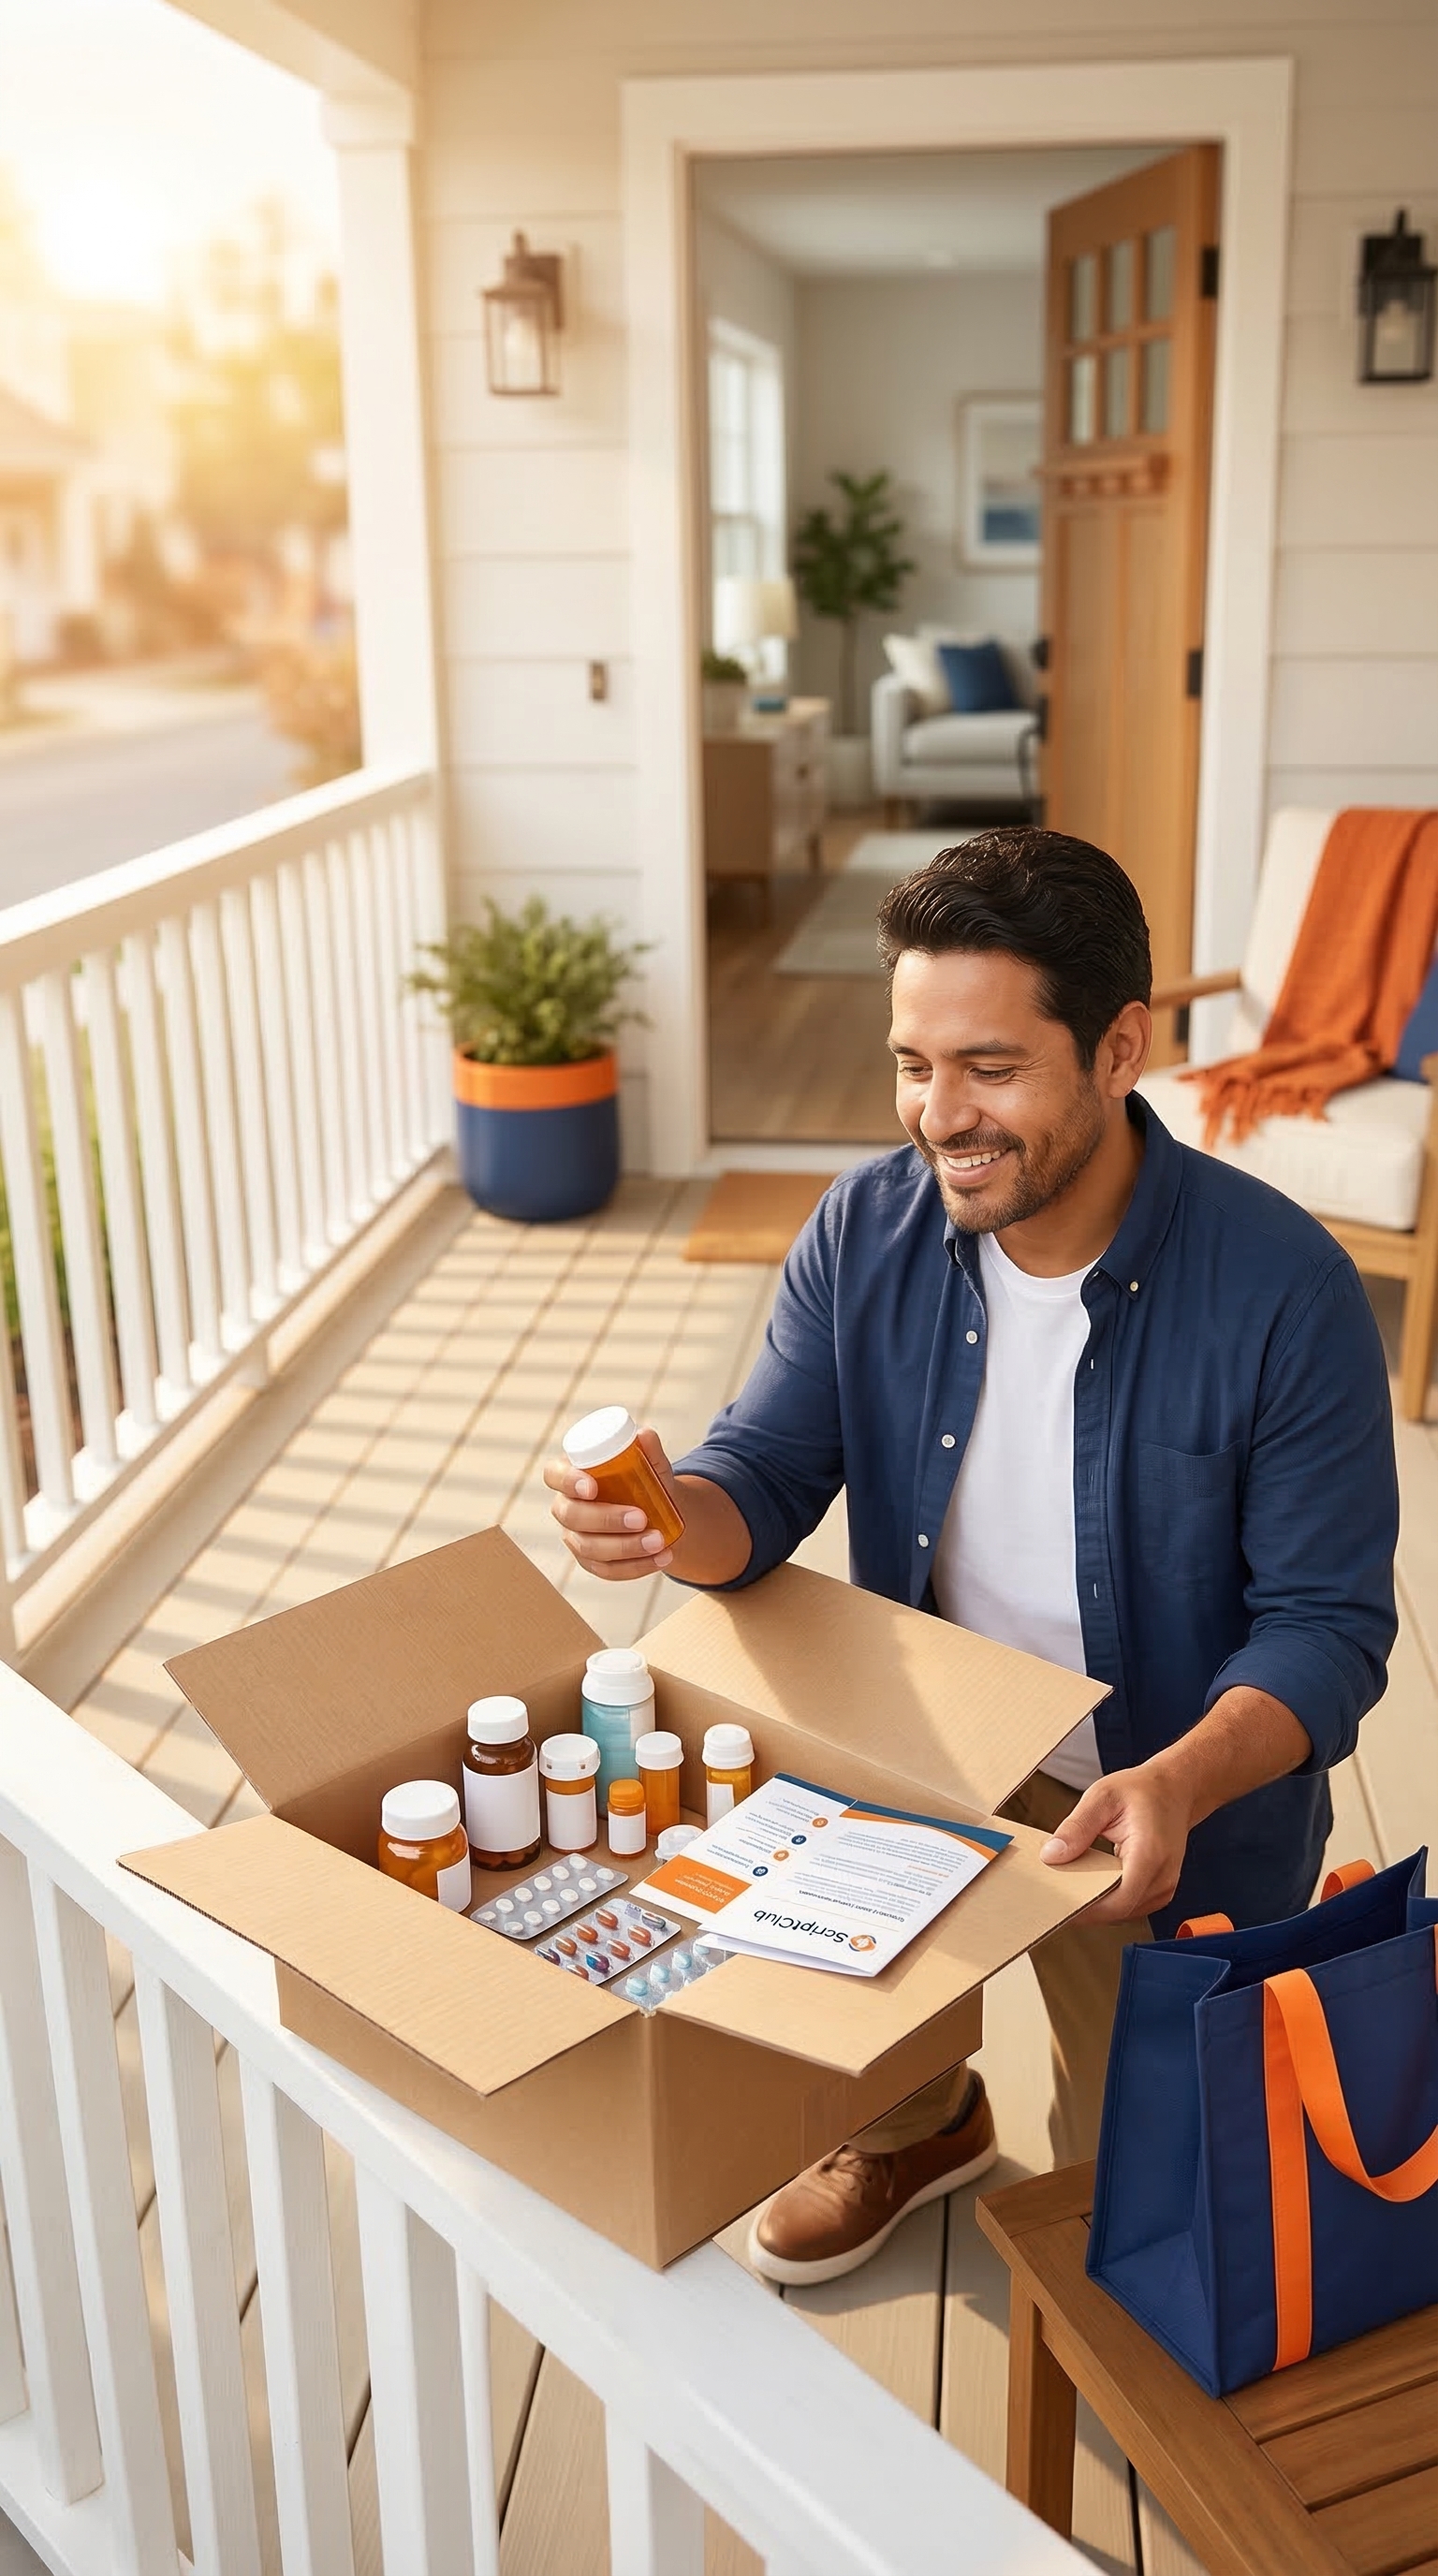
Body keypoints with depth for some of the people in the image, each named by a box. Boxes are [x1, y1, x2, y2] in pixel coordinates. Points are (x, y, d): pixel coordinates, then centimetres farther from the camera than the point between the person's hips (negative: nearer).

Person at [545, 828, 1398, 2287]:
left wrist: (1182, 1783, -39)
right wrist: (675, 1520, -33)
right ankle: (919, 2129, 33)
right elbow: (767, 1476, -8)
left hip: (1176, 1814, -3)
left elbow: (1327, 1621, -20)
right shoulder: (865, 1234, -11)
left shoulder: (1282, 1292, -24)